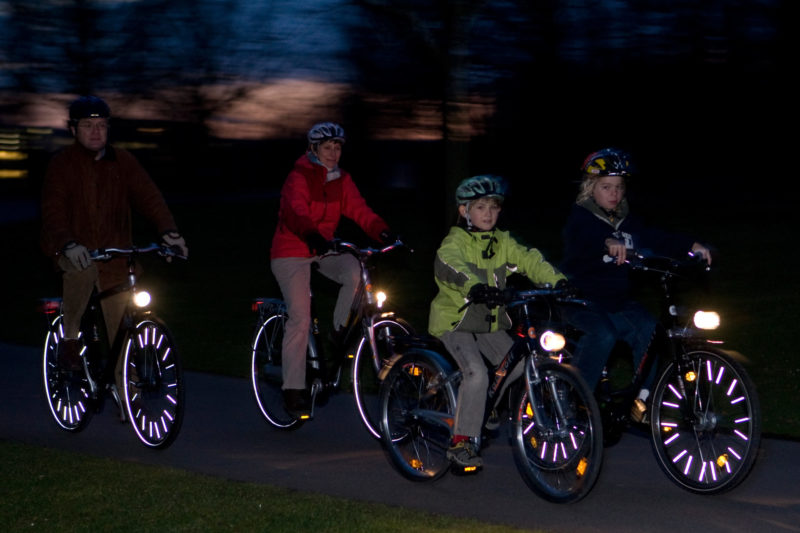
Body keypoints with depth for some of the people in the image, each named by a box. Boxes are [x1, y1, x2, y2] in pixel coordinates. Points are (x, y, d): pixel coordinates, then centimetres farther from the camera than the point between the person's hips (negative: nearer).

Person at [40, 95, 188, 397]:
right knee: (85, 268, -37)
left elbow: (148, 196, -5)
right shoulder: (62, 164, -5)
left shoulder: (122, 162, 5)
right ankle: (70, 338, -15)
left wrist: (168, 231, -24)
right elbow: (53, 210, -17)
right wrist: (69, 245, -36)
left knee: (121, 325, -1)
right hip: (73, 251, -3)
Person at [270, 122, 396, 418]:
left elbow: (359, 210, -8)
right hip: (292, 252, -5)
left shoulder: (342, 180, 5)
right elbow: (297, 213, -32)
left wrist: (383, 233, -26)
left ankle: (341, 333, -4)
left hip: (323, 250, 5)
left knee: (355, 272, -26)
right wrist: (312, 236, -52)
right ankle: (293, 389, -6)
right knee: (300, 318, -14)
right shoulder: (299, 177, -14)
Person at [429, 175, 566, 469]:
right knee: (477, 374, -24)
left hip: (491, 324, 6)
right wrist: (474, 286, -53)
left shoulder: (502, 242, 8)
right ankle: (460, 442, -15)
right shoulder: (456, 241, -11)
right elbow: (448, 264, -32)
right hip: (455, 322, -6)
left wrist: (557, 281, -24)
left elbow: (529, 260, -5)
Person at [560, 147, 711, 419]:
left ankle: (642, 399, -5)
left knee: (649, 329, -18)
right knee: (604, 335, -32)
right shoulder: (580, 218, -7)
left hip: (619, 300, 6)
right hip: (583, 299, -6)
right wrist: (608, 243, -52)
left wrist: (691, 246, -18)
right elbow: (580, 240, -30)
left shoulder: (627, 221, 13)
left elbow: (656, 239, 0)